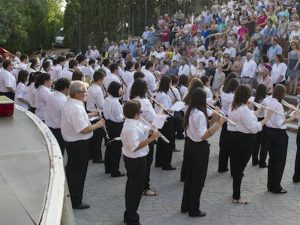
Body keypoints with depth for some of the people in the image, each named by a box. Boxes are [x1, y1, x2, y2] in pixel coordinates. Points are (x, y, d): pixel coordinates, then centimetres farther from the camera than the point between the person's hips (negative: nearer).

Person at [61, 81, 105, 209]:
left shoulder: (68, 104, 4)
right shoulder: (76, 108, -28)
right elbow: (84, 130, -30)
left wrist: (90, 115, 12)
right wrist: (98, 124, -15)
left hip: (70, 141, 10)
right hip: (79, 144, -10)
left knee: (71, 169, 24)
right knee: (78, 173, 3)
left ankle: (69, 196, 41)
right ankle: (75, 202, 16)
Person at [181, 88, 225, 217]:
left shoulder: (190, 111, 4)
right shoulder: (200, 114, -23)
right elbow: (204, 136, -27)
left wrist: (212, 120, 5)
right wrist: (219, 123, -24)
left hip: (189, 145, 9)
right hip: (199, 148, -9)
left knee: (189, 176, 19)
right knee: (198, 179, 5)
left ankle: (185, 206, 30)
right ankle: (194, 210, 15)